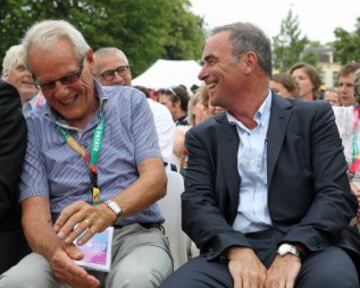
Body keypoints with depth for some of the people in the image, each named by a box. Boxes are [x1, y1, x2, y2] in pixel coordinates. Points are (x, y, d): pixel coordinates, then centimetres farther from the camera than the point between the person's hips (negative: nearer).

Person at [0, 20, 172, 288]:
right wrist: (54, 251, -26)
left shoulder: (130, 102, 7)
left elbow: (156, 178, -3)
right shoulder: (33, 128, 7)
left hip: (133, 233, -1)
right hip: (67, 243, 2)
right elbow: (35, 211, -1)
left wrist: (108, 211, -25)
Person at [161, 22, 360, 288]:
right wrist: (237, 250, -18)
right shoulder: (203, 136, 14)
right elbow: (196, 203, 2)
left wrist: (291, 250, -20)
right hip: (232, 252, 2)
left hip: (306, 248, -1)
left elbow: (336, 195, -3)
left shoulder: (314, 117, 7)